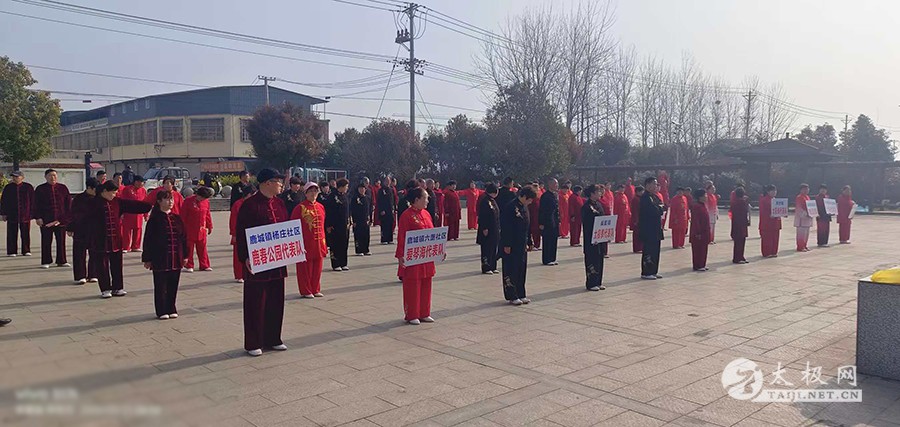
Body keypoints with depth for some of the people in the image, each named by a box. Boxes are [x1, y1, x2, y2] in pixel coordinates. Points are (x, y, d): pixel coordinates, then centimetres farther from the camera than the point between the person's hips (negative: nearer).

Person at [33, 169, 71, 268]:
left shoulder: (63, 188, 7)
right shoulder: (40, 189, 3)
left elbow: (69, 203, 8)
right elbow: (36, 205, 3)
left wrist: (68, 217, 2)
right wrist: (38, 218, -4)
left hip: (61, 219, 1)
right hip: (46, 220, -1)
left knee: (61, 241, 5)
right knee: (46, 241, 3)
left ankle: (61, 261, 14)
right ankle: (46, 262, 11)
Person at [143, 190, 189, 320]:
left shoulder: (177, 218, 8)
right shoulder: (154, 219, -6)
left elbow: (183, 237, 12)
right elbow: (148, 240, -5)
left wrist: (185, 255, 11)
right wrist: (147, 259, -6)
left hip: (176, 259, 4)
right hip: (159, 259, -4)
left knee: (173, 286, 10)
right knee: (160, 286, 4)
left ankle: (171, 309, 22)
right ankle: (162, 311, 14)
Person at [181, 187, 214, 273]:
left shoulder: (206, 202, 5)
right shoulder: (188, 201, -8)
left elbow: (208, 215, 15)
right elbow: (183, 216, -5)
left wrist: (209, 226, 16)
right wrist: (183, 228, -5)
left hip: (201, 230, 4)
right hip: (190, 230, -4)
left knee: (202, 248, 9)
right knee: (189, 248, 3)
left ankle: (204, 265, 16)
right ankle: (189, 266, 12)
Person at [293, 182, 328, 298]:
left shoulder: (321, 207, 9)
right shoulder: (300, 207, -7)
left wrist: (324, 241, 14)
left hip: (319, 243, 5)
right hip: (306, 243, -5)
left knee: (317, 267, 11)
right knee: (305, 268, 3)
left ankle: (315, 290, 22)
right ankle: (306, 291, 13)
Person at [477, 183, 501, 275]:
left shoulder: (493, 201, 14)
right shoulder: (484, 201, -13)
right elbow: (482, 216, -18)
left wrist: (498, 228, 19)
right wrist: (484, 228, -21)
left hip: (495, 230, 9)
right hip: (488, 230, -9)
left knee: (494, 248, 12)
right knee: (487, 249, -4)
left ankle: (492, 267, 19)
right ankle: (486, 268, 2)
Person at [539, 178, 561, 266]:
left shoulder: (556, 195, 13)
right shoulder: (545, 196, -13)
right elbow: (541, 210, -14)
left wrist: (558, 221, 15)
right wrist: (541, 223, -16)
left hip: (555, 222, 8)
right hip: (547, 223, -8)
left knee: (553, 241, 11)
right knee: (547, 242, -3)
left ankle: (552, 259, 18)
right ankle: (546, 260, 4)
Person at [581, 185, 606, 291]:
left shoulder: (599, 204, 13)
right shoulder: (586, 206, -12)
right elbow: (585, 224, -15)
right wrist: (591, 238, -20)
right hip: (591, 238, -8)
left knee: (599, 259, 12)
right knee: (592, 260, -3)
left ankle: (598, 282, 20)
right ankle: (591, 283, 5)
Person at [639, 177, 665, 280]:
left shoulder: (655, 196, 16)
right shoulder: (646, 197, -15)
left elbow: (661, 206, 13)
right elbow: (654, 211, -23)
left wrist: (661, 208, -9)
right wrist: (661, 208, -5)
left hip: (655, 228, 10)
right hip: (648, 229, -10)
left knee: (655, 251, 12)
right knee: (649, 251, -5)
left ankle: (653, 271, 20)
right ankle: (646, 273, 1)